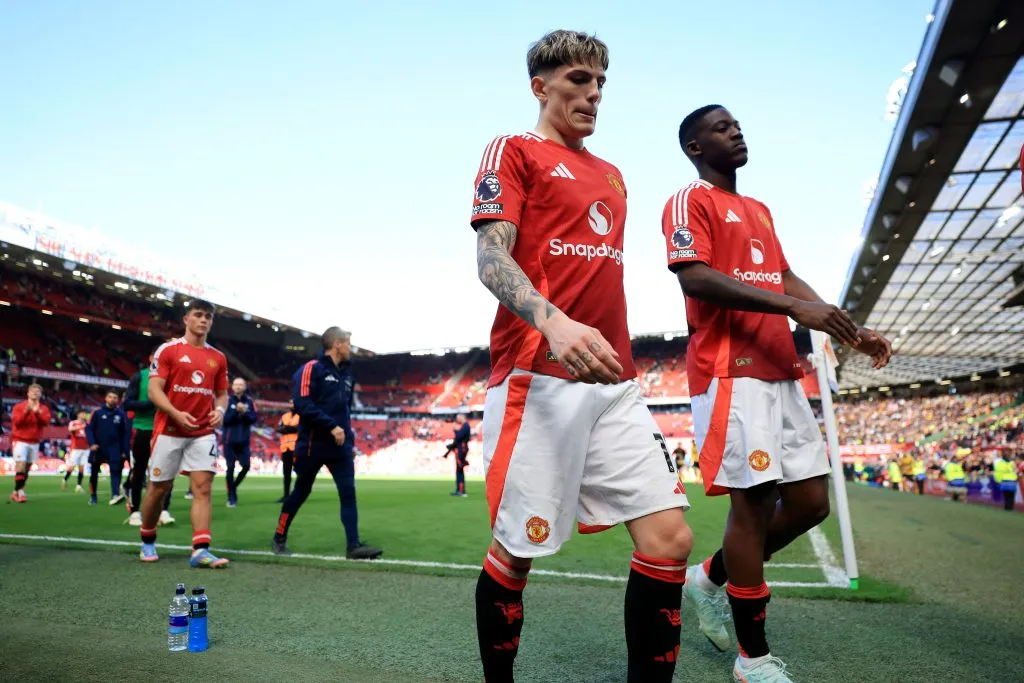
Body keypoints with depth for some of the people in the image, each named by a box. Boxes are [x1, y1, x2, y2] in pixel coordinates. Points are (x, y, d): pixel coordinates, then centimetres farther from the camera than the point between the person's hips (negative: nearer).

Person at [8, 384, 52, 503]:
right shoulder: (18, 406, 1)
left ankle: (16, 492, 15)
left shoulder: (44, 409, 6)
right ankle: (19, 492, -12)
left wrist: (37, 412, -26)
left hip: (34, 442, 3)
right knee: (20, 465, -14)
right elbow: (16, 421, -13)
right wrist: (26, 411, -26)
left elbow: (46, 422, -11)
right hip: (20, 441, -3)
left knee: (27, 468, 6)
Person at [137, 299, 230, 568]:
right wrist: (176, 413, -23)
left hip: (203, 433, 3)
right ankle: (147, 541, 31)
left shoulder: (218, 358, 10)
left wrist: (220, 410, -6)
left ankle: (200, 550, -10)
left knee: (203, 487, -8)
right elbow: (154, 390, -8)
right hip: (169, 431, -2)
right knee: (158, 487, 8)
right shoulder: (168, 350, -2)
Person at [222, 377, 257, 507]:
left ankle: (233, 487, 26)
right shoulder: (228, 400, -4)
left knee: (246, 466, 0)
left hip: (244, 441, 2)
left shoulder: (249, 401, 4)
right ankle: (231, 496, 11)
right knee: (230, 468, 0)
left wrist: (244, 412, -18)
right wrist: (236, 411, -22)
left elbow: (253, 419, -2)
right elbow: (224, 419, -10)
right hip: (230, 440, -2)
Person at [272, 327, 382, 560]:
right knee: (300, 492, 9)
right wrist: (331, 426, -22)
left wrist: (348, 435, 13)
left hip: (340, 445, 6)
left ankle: (353, 545, -3)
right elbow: (302, 404, -20)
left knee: (348, 493, -4)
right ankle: (279, 539, 28)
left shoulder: (346, 373, 14)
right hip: (312, 444, -6)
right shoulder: (311, 368, -10)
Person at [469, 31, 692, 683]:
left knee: (670, 537, -2)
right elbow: (491, 260, -10)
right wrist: (553, 321, -29)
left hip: (616, 383, 7)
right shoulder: (513, 152, 4)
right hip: (538, 377, -6)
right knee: (516, 550, 3)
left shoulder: (612, 175, 24)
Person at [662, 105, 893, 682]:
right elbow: (695, 277, -15)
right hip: (731, 372, -8)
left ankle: (712, 579, 27)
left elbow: (786, 277, 24)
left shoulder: (760, 210, 25)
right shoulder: (690, 202, -1)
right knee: (755, 501, -6)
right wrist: (793, 306, -21)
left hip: (781, 372, 9)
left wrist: (851, 330, 12)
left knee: (811, 502, 7)